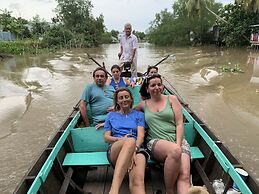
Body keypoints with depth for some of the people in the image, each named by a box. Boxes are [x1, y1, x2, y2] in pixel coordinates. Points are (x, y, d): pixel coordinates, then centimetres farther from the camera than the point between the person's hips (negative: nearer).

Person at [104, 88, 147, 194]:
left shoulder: (139, 115, 21)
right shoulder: (111, 115, 25)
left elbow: (141, 135, 6)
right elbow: (106, 137, 16)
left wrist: (134, 149, -16)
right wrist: (120, 139, -6)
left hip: (137, 148, 1)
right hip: (115, 149, 0)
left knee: (138, 181, -34)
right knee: (130, 141, -40)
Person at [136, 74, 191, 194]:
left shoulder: (172, 99, 11)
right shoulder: (144, 104, 15)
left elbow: (179, 124, 5)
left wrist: (178, 145, -8)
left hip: (178, 140, 1)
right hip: (155, 142, -1)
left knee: (184, 176, -24)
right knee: (174, 151, -34)